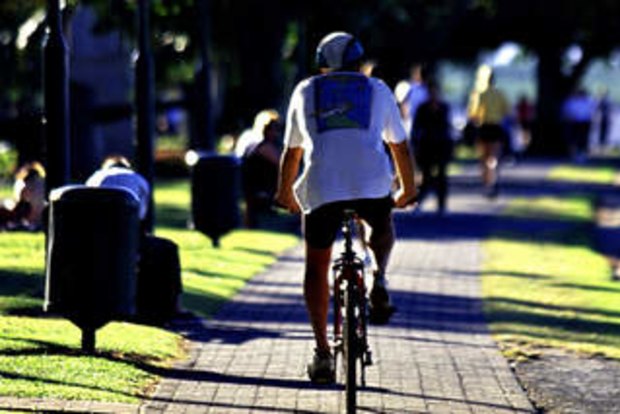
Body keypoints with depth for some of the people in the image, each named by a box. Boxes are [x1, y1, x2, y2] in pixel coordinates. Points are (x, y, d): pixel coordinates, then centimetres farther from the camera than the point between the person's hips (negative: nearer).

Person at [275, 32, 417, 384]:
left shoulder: (306, 91, 22)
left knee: (317, 267, 13)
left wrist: (285, 192, 44)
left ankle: (322, 351, 3)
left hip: (321, 187, 0)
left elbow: (292, 150, 29)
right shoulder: (377, 90, 21)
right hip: (372, 183, 0)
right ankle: (379, 282, 6)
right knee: (383, 229, 34)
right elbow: (400, 146, 27)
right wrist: (408, 190, 41)